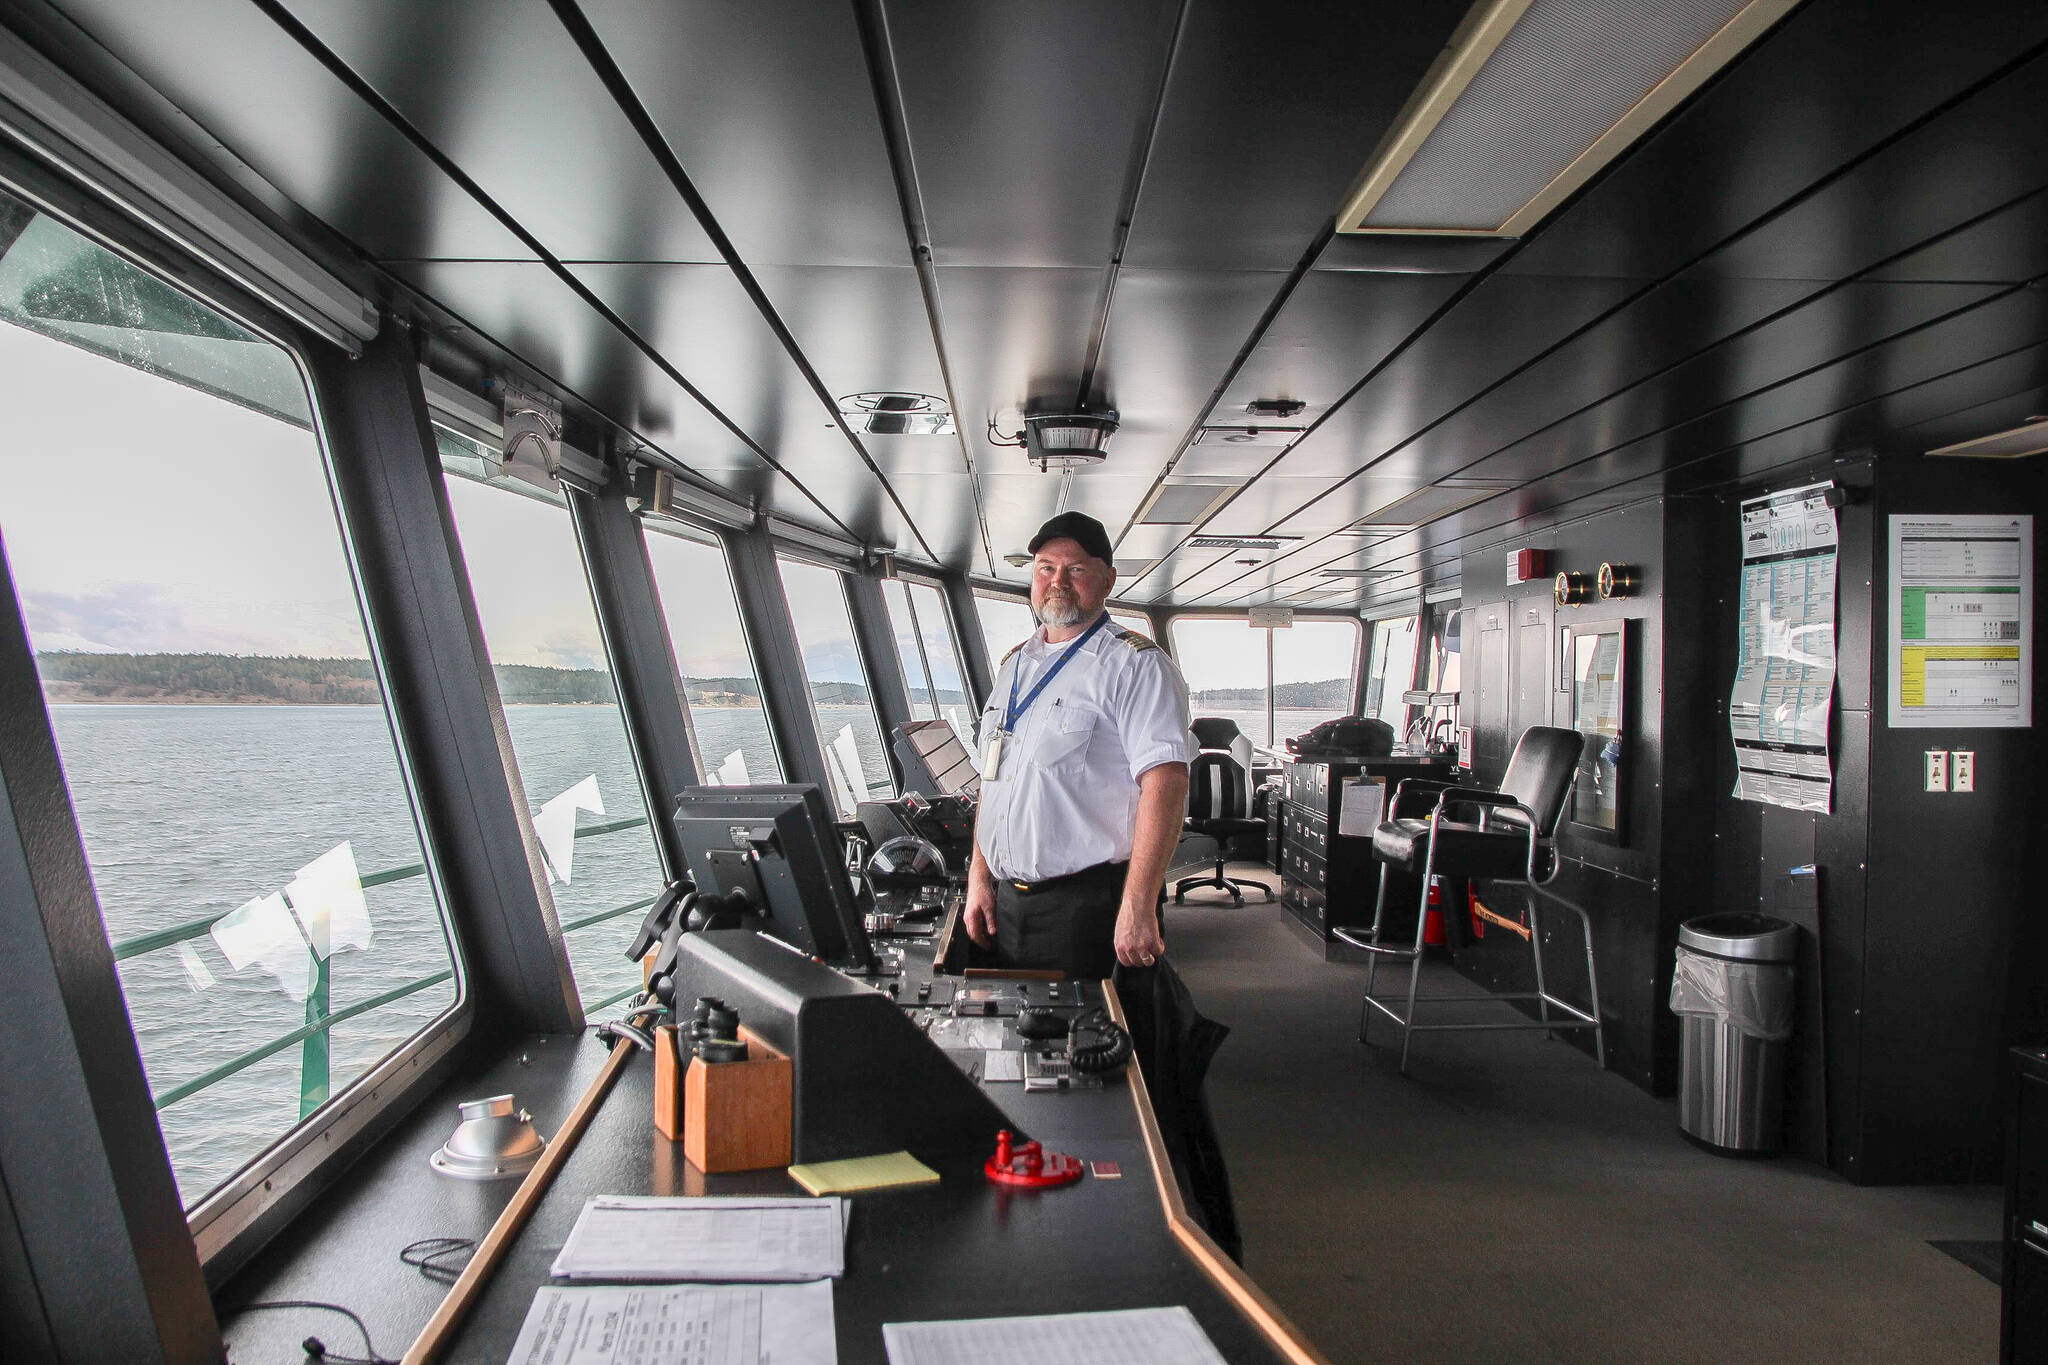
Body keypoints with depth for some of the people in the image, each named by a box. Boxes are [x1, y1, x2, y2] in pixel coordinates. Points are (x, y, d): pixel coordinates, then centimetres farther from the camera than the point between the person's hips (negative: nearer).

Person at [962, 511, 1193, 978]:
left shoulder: (1135, 665, -8)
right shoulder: (1014, 666, 16)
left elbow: (1165, 782, -18)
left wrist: (1137, 907, -25)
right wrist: (979, 878, 12)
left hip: (1087, 904, -7)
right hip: (1007, 902, 7)